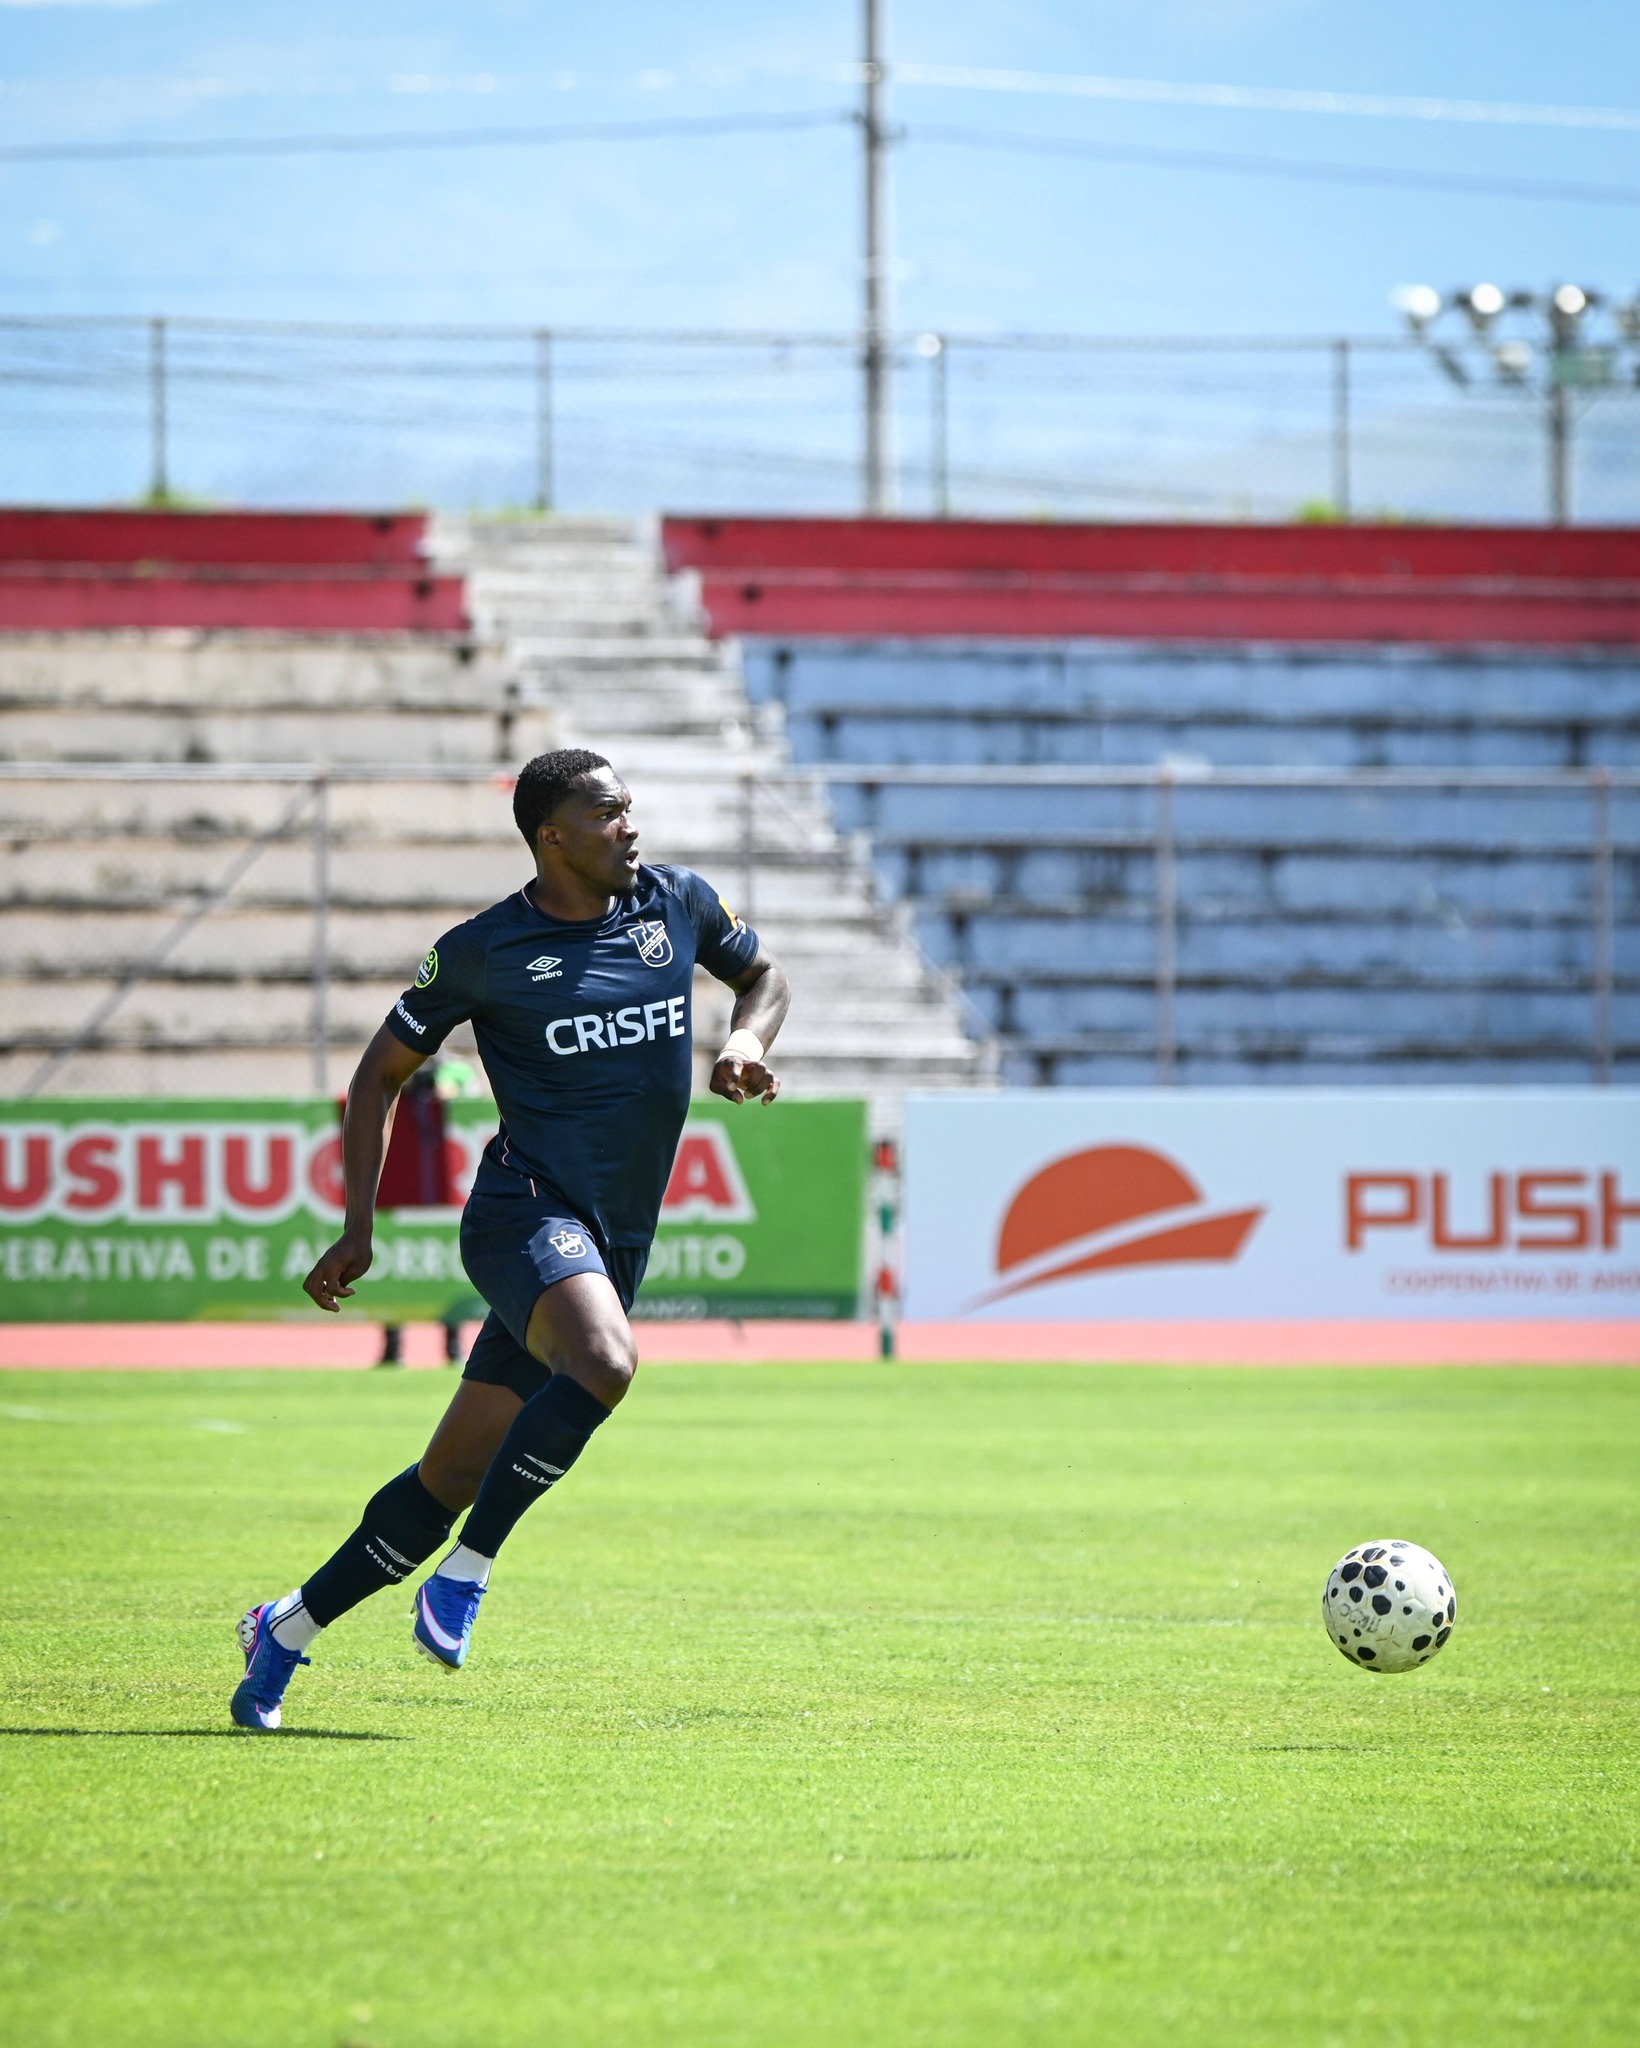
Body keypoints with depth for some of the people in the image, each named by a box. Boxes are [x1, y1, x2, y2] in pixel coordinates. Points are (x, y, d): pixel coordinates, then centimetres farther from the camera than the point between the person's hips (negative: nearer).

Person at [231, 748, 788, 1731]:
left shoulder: (676, 904, 8)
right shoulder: (483, 951, -3)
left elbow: (764, 973, 28)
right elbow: (382, 1072, 8)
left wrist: (748, 1042, 4)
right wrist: (359, 1229, 3)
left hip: (614, 1243, 5)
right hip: (528, 1210, -5)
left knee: (454, 1478, 6)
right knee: (606, 1362, -35)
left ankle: (287, 1629, 22)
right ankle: (465, 1576, -23)